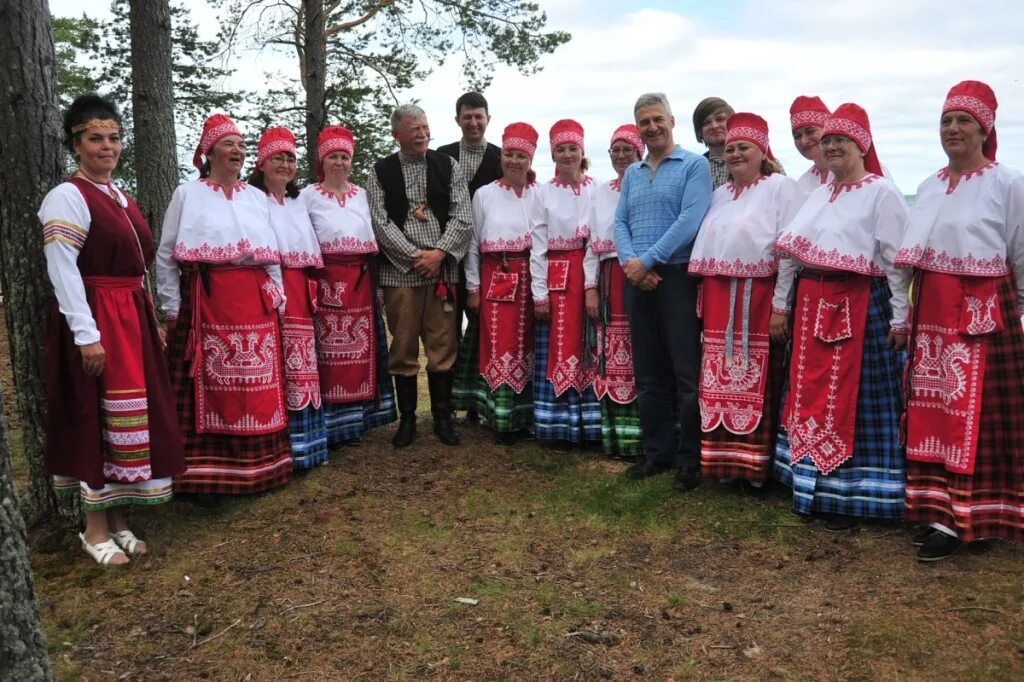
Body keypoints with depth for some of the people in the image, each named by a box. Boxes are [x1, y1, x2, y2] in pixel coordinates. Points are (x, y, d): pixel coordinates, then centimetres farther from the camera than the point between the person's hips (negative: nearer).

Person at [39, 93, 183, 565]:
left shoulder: (120, 198, 16)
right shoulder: (67, 197, -9)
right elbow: (63, 273, -15)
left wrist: (152, 322, 15)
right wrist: (87, 335, -21)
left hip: (133, 319, 8)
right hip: (95, 322, -8)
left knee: (133, 416, 11)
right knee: (97, 419, -1)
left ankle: (117, 519, 23)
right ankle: (95, 529, 12)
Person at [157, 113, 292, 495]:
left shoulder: (257, 198, 16)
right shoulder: (187, 195, 4)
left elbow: (272, 254, 17)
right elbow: (166, 256, 2)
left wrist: (278, 299, 10)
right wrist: (173, 308, -3)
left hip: (255, 303, 4)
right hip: (206, 302, -3)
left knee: (258, 387, 5)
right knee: (209, 387, -3)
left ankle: (257, 465, 16)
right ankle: (207, 472, 6)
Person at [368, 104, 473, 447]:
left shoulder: (447, 165, 8)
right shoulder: (381, 171, 6)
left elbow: (462, 217, 1)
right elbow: (381, 223, -2)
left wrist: (439, 253, -10)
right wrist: (415, 257, -9)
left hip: (442, 270, 1)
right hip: (400, 272, 0)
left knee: (443, 346, 4)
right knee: (403, 348, 5)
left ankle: (443, 417, 16)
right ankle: (407, 418, 17)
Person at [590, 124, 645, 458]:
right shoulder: (599, 192, 15)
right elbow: (593, 243, 13)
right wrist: (591, 289, 6)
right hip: (609, 282, 4)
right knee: (612, 360, 5)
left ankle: (642, 439, 2)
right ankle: (615, 438, 12)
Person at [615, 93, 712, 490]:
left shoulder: (694, 165, -1)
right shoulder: (631, 174, 17)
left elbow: (690, 219, -14)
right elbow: (620, 223, 11)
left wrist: (647, 260, -16)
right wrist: (629, 262, -9)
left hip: (677, 276, -6)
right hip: (638, 280, 6)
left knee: (687, 374, -4)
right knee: (648, 373, 10)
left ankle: (691, 460, 5)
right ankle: (657, 452, 21)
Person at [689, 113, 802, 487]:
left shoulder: (781, 187, -2)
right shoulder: (720, 195, 20)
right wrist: (702, 295, 12)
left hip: (759, 296, -6)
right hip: (719, 298, 6)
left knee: (756, 381, -1)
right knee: (721, 380, 9)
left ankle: (755, 463, 8)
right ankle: (722, 459, 18)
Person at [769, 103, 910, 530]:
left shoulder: (882, 193, -5)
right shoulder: (818, 194, 15)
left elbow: (897, 260, -9)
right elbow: (790, 251, 15)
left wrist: (899, 318, -12)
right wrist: (781, 304, 12)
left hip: (861, 306, -6)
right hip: (813, 304, 7)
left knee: (855, 399, 0)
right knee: (812, 394, 11)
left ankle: (850, 494, 11)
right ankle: (813, 485, 23)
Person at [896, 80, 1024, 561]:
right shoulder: (928, 187, 12)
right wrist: (907, 313, 13)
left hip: (984, 311, -6)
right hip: (931, 312, 6)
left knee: (974, 413, -2)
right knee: (931, 412, 7)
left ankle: (964, 517, 5)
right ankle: (940, 510, 17)